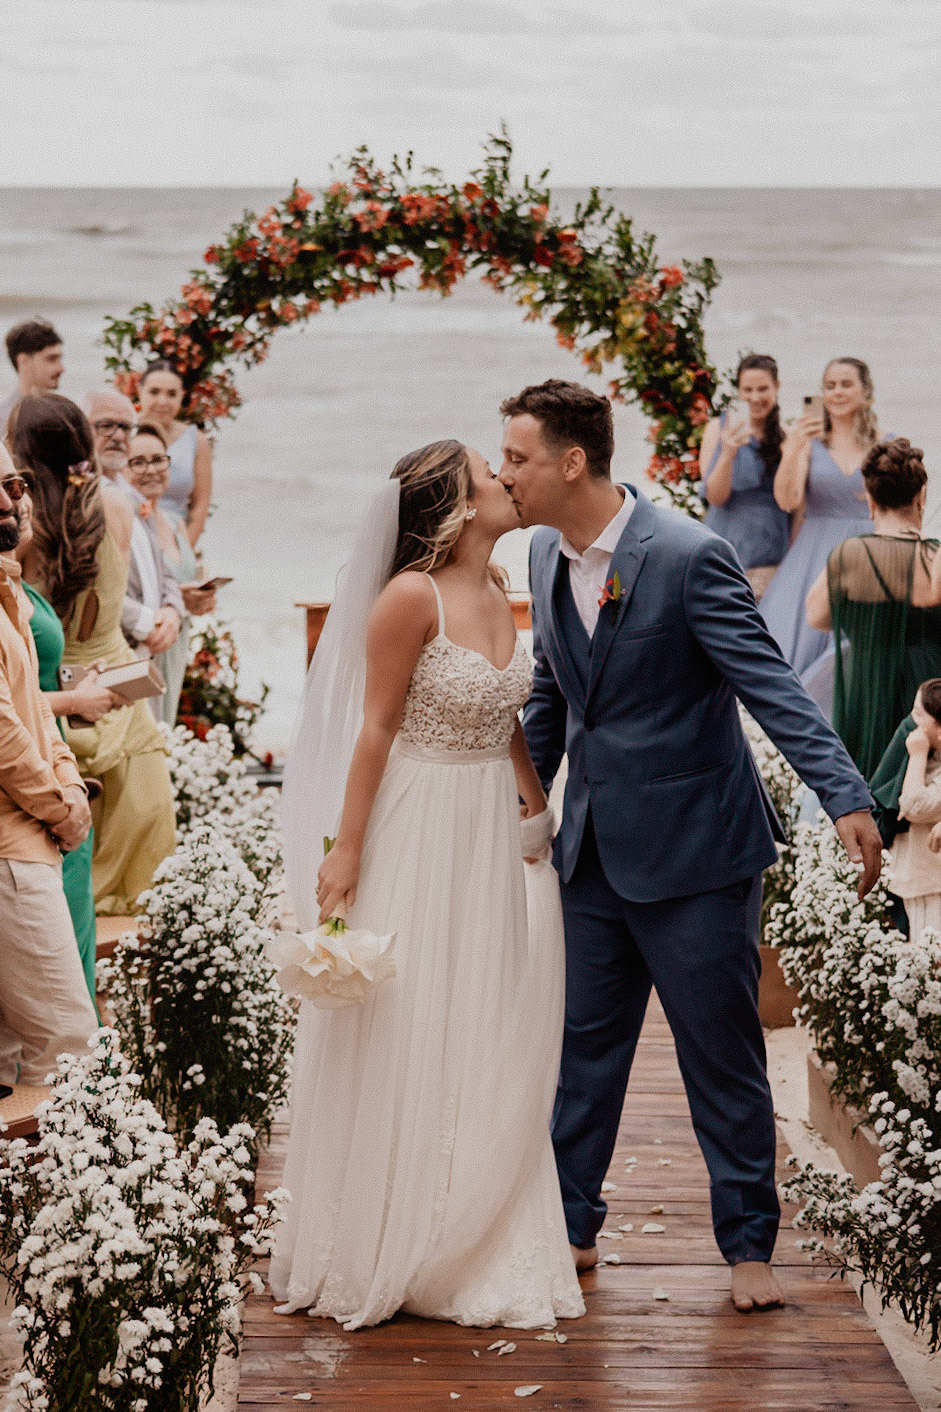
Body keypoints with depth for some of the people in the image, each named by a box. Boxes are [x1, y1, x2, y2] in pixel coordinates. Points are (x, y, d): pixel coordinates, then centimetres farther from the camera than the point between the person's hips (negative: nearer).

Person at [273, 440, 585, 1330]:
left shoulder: (497, 601, 7)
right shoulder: (410, 597, -15)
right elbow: (375, 728, -14)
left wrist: (542, 815, 16)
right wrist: (344, 850, -13)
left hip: (491, 836, 8)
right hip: (416, 831, -7)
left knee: (483, 1042, 12)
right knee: (400, 1047, 3)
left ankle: (472, 1252, 24)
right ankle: (375, 1257, 17)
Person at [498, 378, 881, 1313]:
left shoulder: (689, 556, -18)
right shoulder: (545, 555, 4)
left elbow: (770, 684, -20)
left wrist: (846, 800, -29)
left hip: (693, 850, -6)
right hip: (594, 849, 6)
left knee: (722, 1054, 4)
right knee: (585, 1045, 13)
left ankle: (747, 1245, 19)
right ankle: (569, 1227, 27)